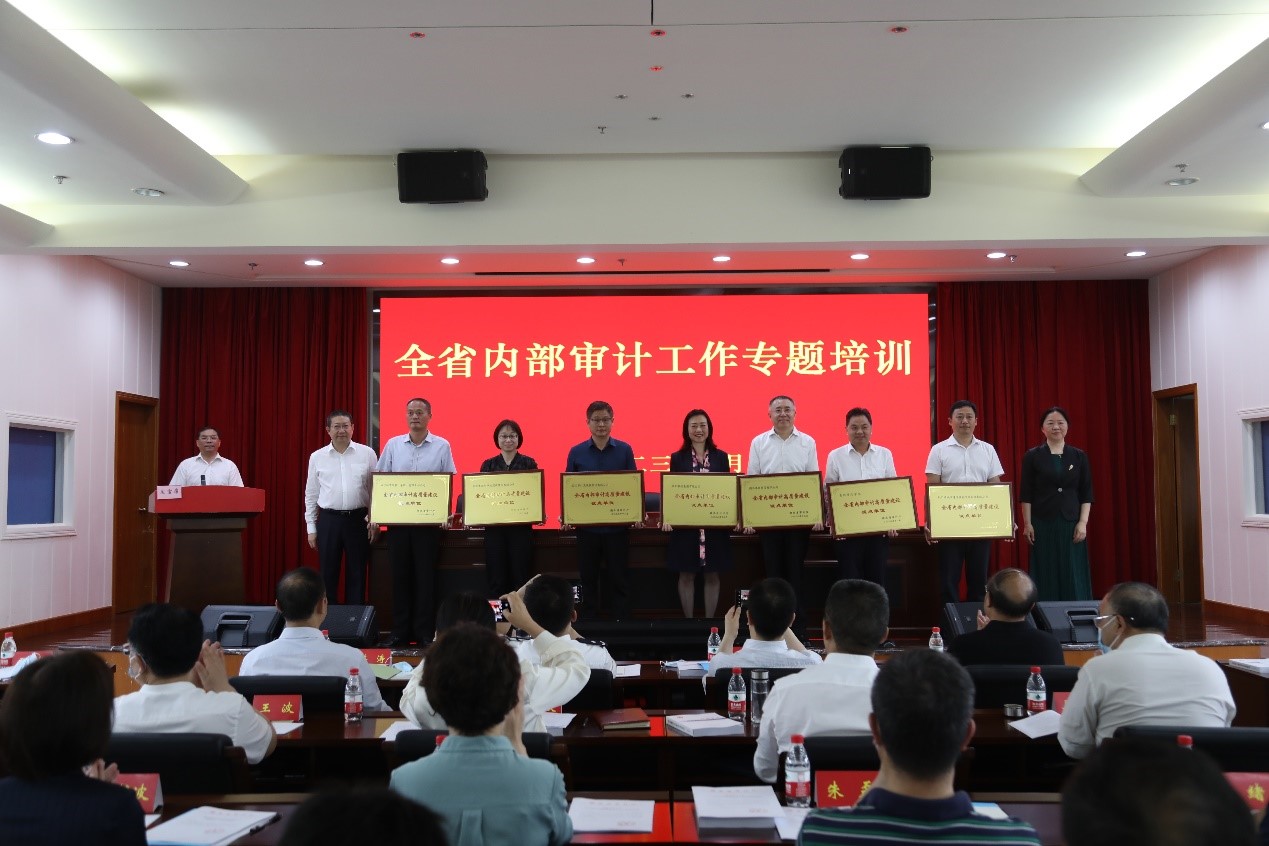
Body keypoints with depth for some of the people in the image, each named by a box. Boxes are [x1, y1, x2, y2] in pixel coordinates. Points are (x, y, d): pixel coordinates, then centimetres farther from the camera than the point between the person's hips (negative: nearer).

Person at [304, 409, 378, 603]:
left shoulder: (367, 454, 2)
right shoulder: (317, 457, 5)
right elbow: (311, 495, 10)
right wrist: (311, 528, 7)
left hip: (358, 520, -1)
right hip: (328, 521, 1)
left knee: (356, 574, 6)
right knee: (328, 574, 6)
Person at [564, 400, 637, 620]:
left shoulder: (624, 450, 1)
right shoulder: (576, 452, 2)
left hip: (617, 526, -1)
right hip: (587, 526, 1)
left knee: (618, 579, 5)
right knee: (588, 579, 9)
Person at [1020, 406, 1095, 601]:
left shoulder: (1079, 456, 5)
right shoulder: (1032, 456, 0)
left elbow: (1087, 493, 5)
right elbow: (1026, 494, -1)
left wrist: (1083, 523, -4)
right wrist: (1027, 524, -6)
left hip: (1071, 523, 2)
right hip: (1043, 524, -1)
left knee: (1074, 576, 3)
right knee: (1045, 575, 3)